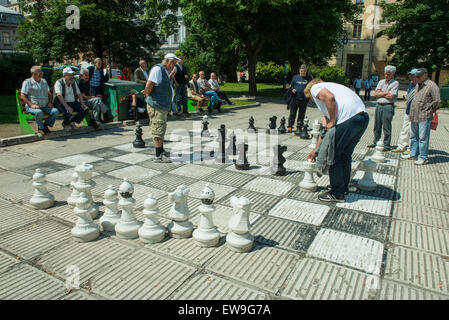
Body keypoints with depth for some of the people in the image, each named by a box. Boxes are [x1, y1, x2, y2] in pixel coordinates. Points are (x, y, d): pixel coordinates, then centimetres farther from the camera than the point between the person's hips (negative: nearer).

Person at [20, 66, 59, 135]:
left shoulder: (44, 81, 20)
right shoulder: (27, 82, 2)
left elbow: (49, 93, 27)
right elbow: (23, 95, -5)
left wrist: (50, 102, 8)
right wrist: (31, 105, -17)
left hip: (45, 106, 5)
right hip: (33, 106, -5)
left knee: (55, 111, -24)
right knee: (39, 112, -38)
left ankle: (46, 125, -2)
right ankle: (40, 128, -10)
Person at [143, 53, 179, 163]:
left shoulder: (166, 72, 17)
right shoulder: (157, 69, -14)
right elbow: (148, 86, -22)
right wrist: (148, 95, -8)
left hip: (163, 106, 10)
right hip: (156, 106, -10)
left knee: (161, 130, 18)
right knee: (159, 130, -7)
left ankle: (161, 151, 32)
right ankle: (158, 156, -2)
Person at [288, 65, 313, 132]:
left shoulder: (309, 78, 8)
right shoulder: (295, 77, 10)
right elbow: (290, 86, 14)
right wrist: (292, 90, -7)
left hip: (304, 99, 0)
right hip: (295, 98, 0)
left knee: (302, 114, 7)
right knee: (292, 113, -2)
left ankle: (299, 127, 16)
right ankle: (290, 126, 2)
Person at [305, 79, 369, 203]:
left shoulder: (314, 87, 14)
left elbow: (330, 97, -14)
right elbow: (325, 128, 34)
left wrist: (332, 122, -5)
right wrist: (316, 150, 37)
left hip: (349, 117, -9)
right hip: (363, 117, 9)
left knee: (333, 155, 4)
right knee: (345, 154, 22)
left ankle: (337, 194, 13)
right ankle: (344, 187, 35)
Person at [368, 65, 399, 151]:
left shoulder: (395, 83, -3)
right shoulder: (381, 82, 14)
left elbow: (391, 97, -13)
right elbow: (375, 94, 4)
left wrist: (381, 93, -3)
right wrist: (386, 93, -6)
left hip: (388, 106, -5)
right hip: (378, 105, 6)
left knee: (386, 127, -3)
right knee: (377, 126, 11)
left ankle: (387, 145, 4)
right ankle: (376, 142, 22)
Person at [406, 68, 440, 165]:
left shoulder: (432, 85, -8)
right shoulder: (418, 85, 17)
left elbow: (437, 101, -11)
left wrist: (430, 110, -3)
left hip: (424, 117, -8)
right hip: (414, 116, 8)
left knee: (423, 138, -5)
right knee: (413, 137, 16)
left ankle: (423, 158, 2)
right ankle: (413, 154, 28)